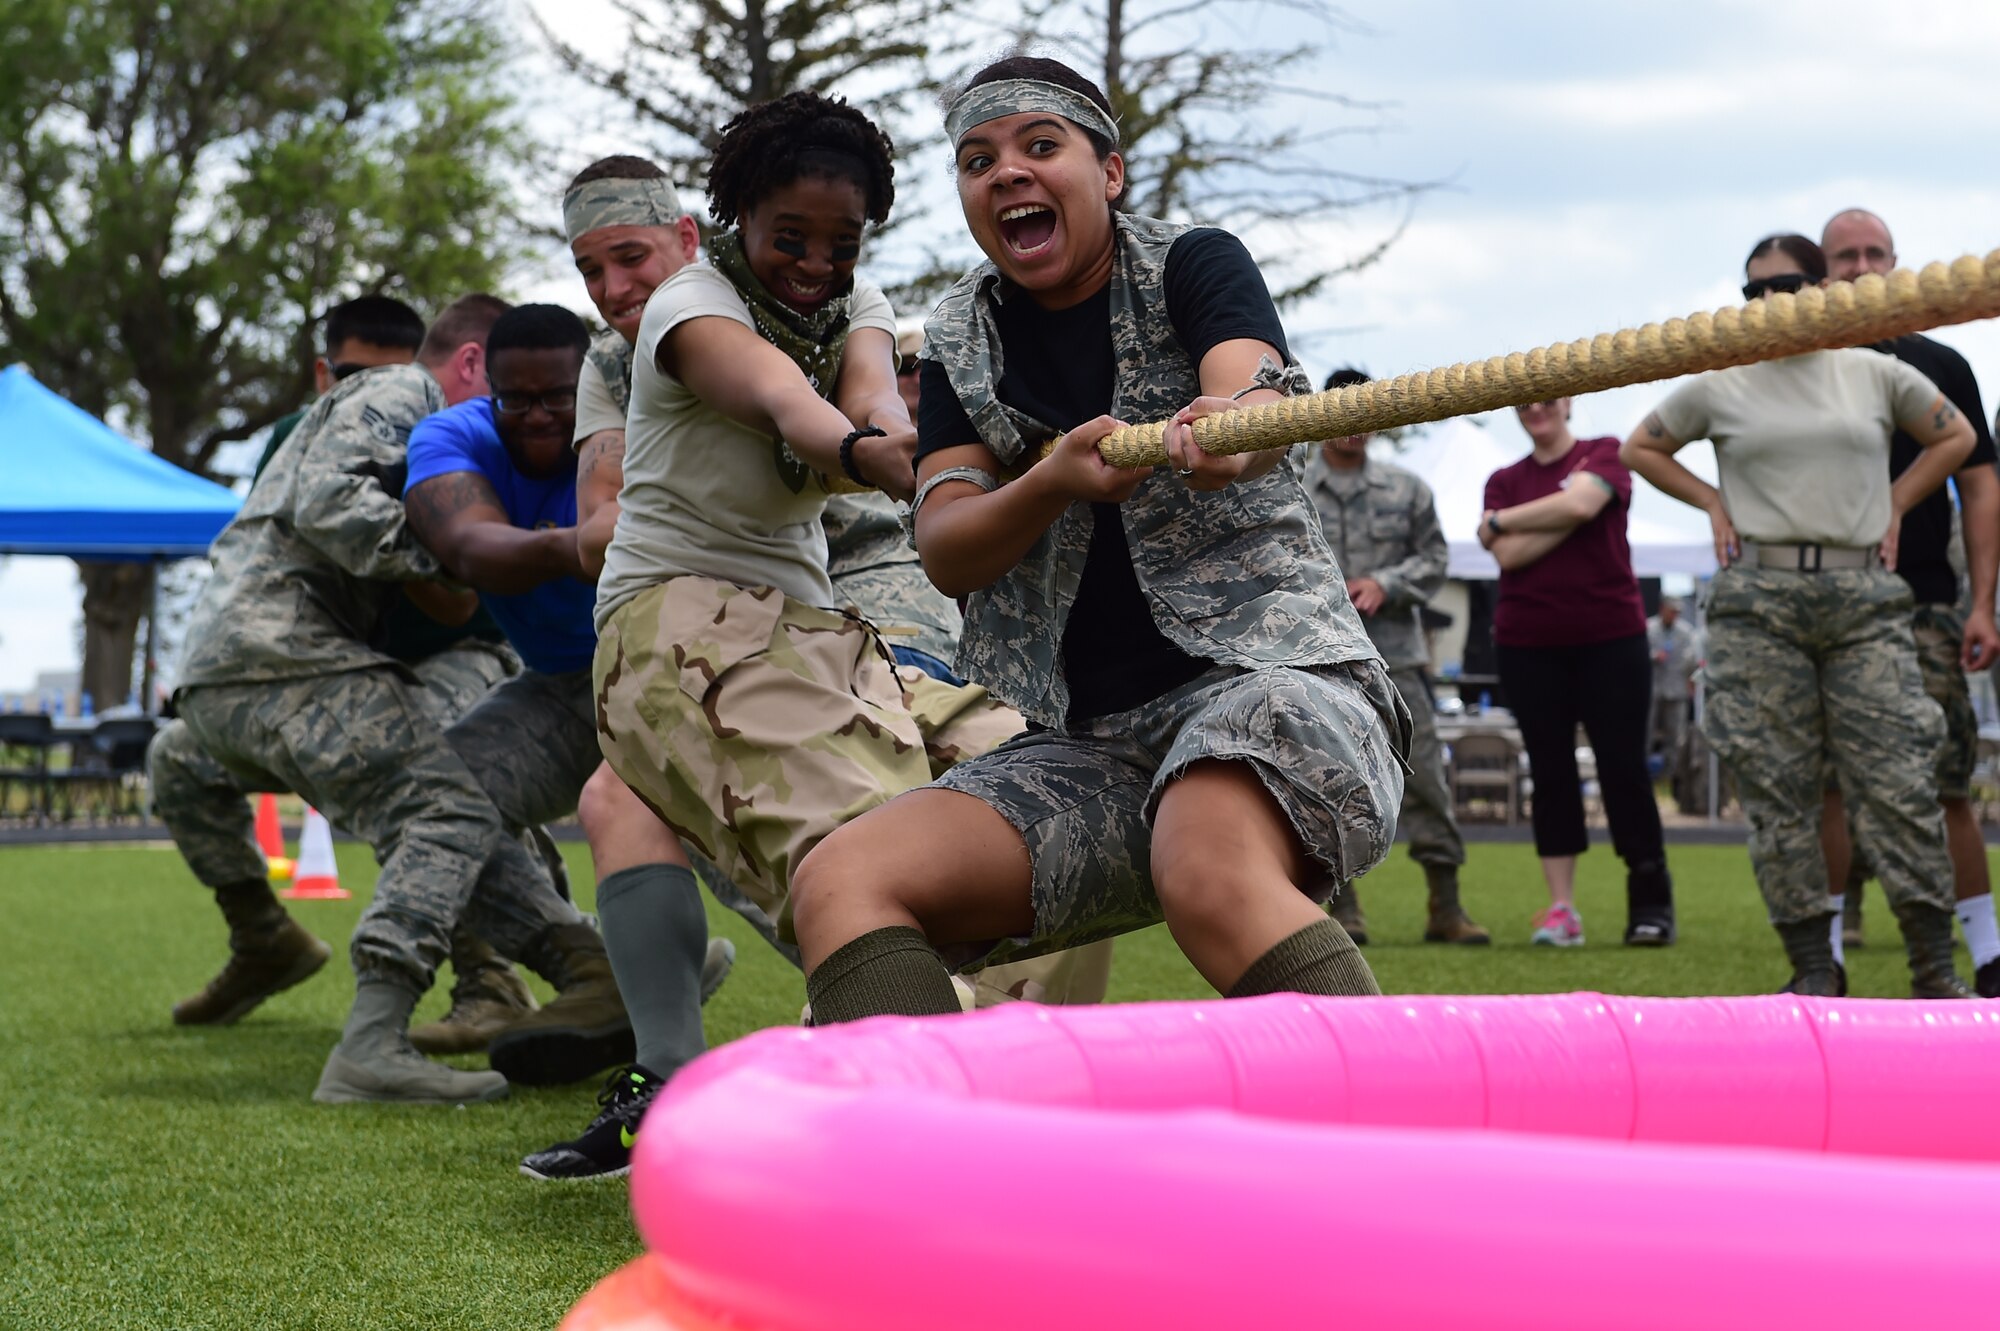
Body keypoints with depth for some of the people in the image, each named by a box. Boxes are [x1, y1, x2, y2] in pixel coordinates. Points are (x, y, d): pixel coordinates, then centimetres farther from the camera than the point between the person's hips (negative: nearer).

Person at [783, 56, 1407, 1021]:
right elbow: (945, 553, 1)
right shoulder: (962, 340, 14)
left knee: (1215, 879, -39)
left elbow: (1261, 400, -19)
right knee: (840, 883, -19)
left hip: (1263, 672, -5)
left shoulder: (1193, 264, 4)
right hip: (1086, 744, 5)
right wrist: (1054, 483, -21)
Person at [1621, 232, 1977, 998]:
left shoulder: (1876, 375, 9)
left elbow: (1955, 437, 24)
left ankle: (1935, 969, -1)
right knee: (1775, 787, -2)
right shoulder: (1719, 389, 8)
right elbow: (1640, 450, 21)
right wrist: (1714, 505, 10)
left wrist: (1895, 505, 12)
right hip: (1758, 599, 0)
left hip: (1864, 596, 0)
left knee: (1898, 781, -7)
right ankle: (1814, 968, 6)